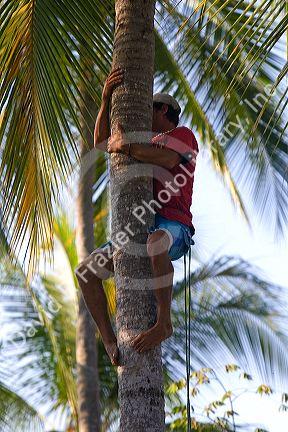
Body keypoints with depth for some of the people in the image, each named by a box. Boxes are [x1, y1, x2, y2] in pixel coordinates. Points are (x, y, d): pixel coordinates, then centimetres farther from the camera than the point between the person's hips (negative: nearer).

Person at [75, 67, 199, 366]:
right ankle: (109, 342, -8)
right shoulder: (148, 146, 32)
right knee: (85, 270, -6)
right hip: (142, 234, 8)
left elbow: (167, 159, -17)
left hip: (173, 230, -8)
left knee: (156, 244, -44)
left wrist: (125, 146, -14)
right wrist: (106, 98, 12)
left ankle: (163, 322, -35)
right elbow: (101, 143, 23)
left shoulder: (182, 134, 8)